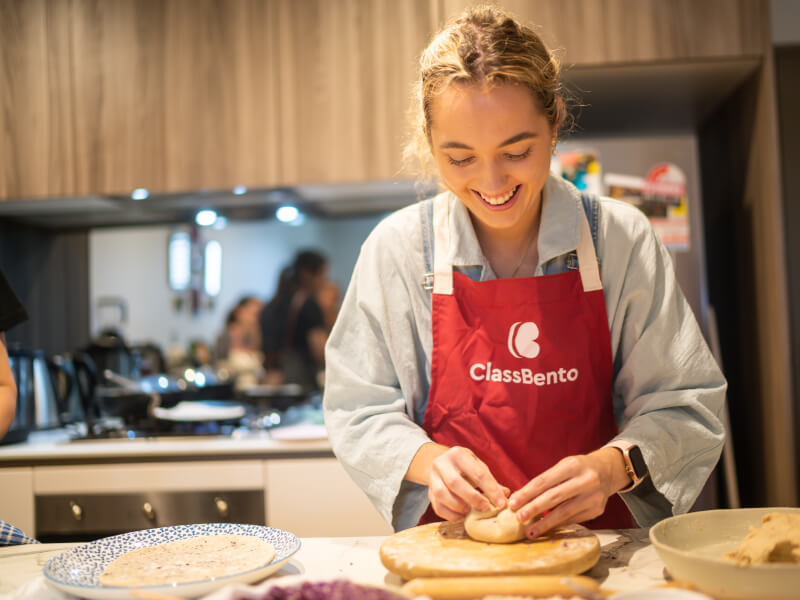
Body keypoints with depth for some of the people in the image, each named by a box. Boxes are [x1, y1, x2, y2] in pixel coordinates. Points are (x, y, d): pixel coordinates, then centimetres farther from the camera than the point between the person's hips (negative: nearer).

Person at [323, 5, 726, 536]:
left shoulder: (621, 239, -3)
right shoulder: (395, 248, -3)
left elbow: (686, 405, 0)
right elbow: (358, 411, 3)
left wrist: (614, 465, -19)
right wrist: (427, 460, -17)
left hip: (597, 541, 2)